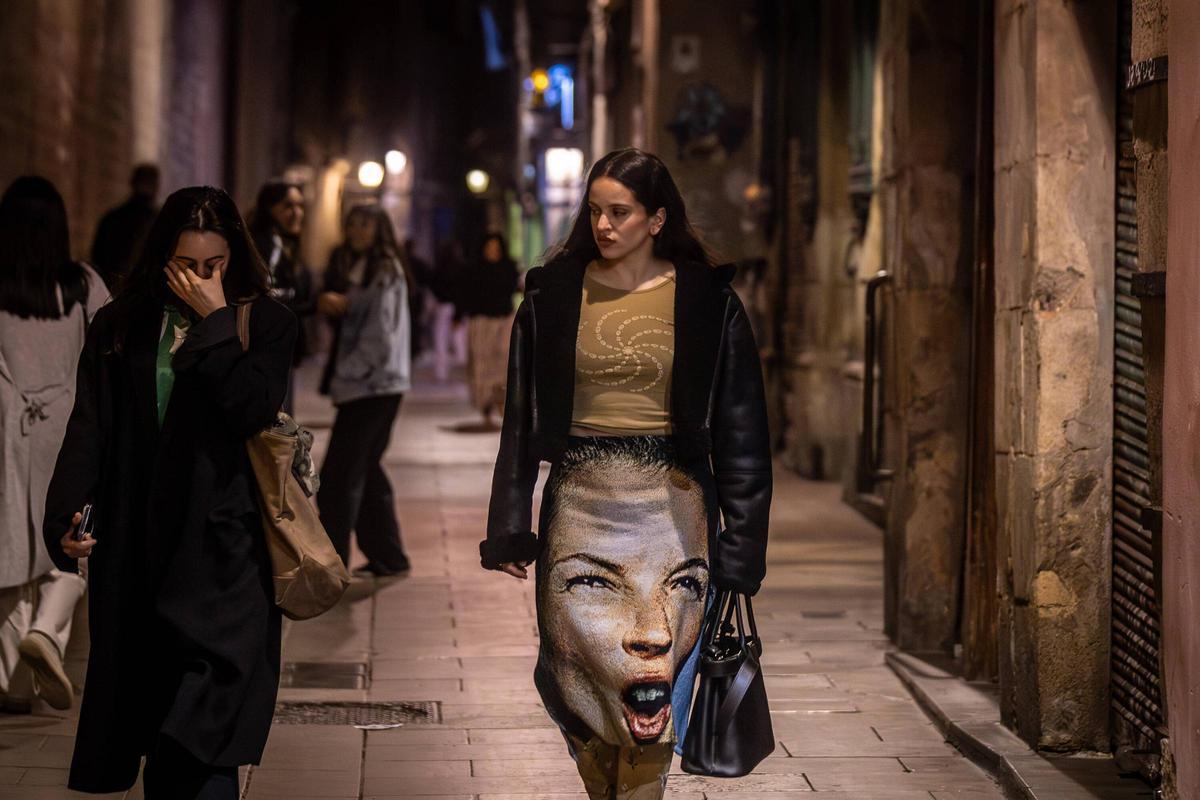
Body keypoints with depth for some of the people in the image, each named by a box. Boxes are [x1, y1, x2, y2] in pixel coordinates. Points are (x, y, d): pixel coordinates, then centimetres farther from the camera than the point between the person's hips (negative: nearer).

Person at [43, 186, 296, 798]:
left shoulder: (265, 323, 4)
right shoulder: (120, 326, 9)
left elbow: (253, 408, -13)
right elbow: (89, 431, 4)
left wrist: (215, 321, -9)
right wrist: (67, 516, -10)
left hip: (224, 546, -3)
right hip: (138, 546, 3)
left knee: (204, 731, -13)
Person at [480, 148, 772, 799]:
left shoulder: (707, 302, 1)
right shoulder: (554, 295, 6)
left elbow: (740, 431, 3)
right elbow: (521, 421, 10)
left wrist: (742, 546, 0)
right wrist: (510, 528, 4)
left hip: (670, 505, -2)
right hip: (578, 504, 2)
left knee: (650, 685, -8)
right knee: (582, 676, -1)